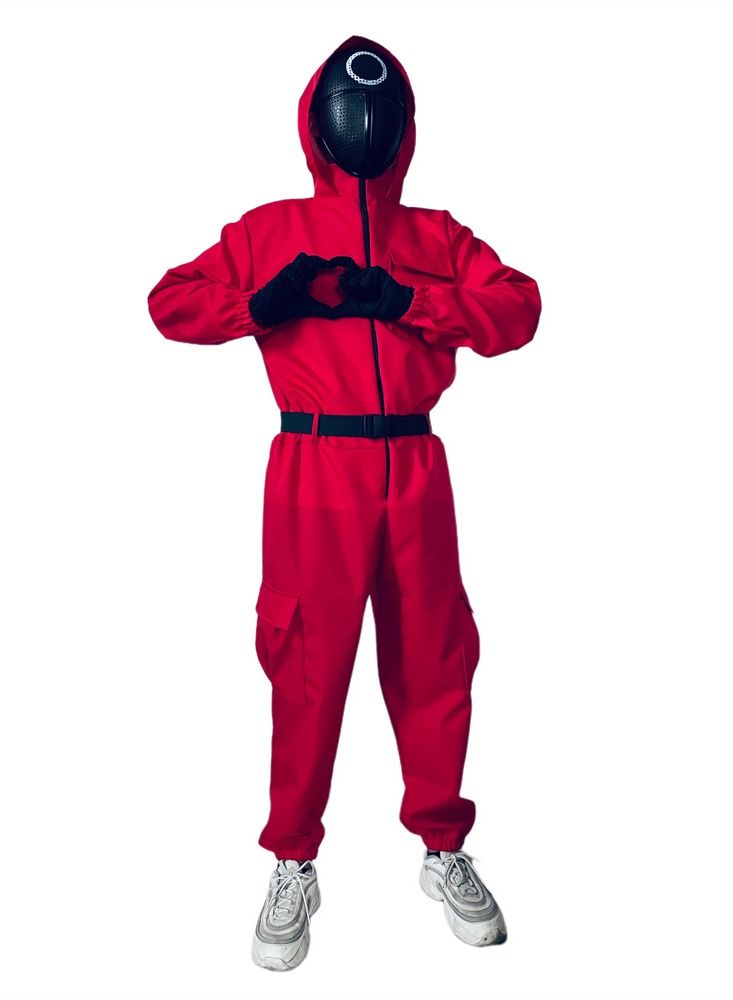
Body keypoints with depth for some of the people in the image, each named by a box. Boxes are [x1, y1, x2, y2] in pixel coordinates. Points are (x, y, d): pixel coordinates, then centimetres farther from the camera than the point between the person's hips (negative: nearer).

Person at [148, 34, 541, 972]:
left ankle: (444, 850, 27)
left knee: (433, 659, 7)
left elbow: (518, 310, 1)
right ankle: (293, 865, 20)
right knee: (307, 666, 1)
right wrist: (263, 303, -11)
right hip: (314, 471, -2)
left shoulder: (437, 236, 15)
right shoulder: (269, 229, 12)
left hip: (415, 469, 2)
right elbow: (172, 302, 6)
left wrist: (404, 300, -11)